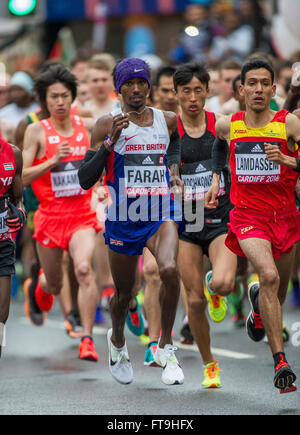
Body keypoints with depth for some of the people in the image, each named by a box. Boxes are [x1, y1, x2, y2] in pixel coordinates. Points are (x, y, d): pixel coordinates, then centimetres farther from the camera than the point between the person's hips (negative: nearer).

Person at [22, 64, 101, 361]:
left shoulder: (87, 126, 2)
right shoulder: (36, 131, -4)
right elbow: (22, 177, -8)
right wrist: (53, 161, -23)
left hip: (82, 215, 0)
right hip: (50, 215, 0)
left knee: (84, 269, -25)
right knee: (55, 285, 13)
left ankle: (87, 339, -20)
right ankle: (43, 283, 52)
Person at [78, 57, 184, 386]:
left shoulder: (168, 121, 3)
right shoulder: (107, 125, -6)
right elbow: (85, 180, -12)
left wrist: (173, 167, 8)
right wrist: (110, 142, -22)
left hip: (161, 216, 1)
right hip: (123, 220, -1)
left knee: (169, 270, -27)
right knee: (124, 291, 12)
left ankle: (166, 347, -10)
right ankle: (117, 340, 46)